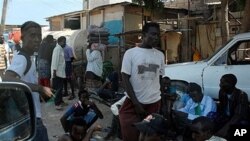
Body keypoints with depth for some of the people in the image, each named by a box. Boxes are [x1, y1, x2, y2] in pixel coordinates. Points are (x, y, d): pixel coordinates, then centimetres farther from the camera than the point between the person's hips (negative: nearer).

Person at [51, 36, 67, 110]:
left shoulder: (61, 49, 13)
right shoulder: (57, 49, -15)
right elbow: (55, 60, -20)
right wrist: (54, 71, -23)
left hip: (61, 72, 9)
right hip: (58, 72, -9)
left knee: (60, 88, 15)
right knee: (59, 88, -7)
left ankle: (60, 101, 25)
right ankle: (57, 104, -3)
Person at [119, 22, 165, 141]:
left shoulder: (160, 55, 4)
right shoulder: (130, 53, -7)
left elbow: (160, 79, 12)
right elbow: (125, 79, -7)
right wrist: (136, 103, -11)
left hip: (154, 103, 3)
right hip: (133, 103, -3)